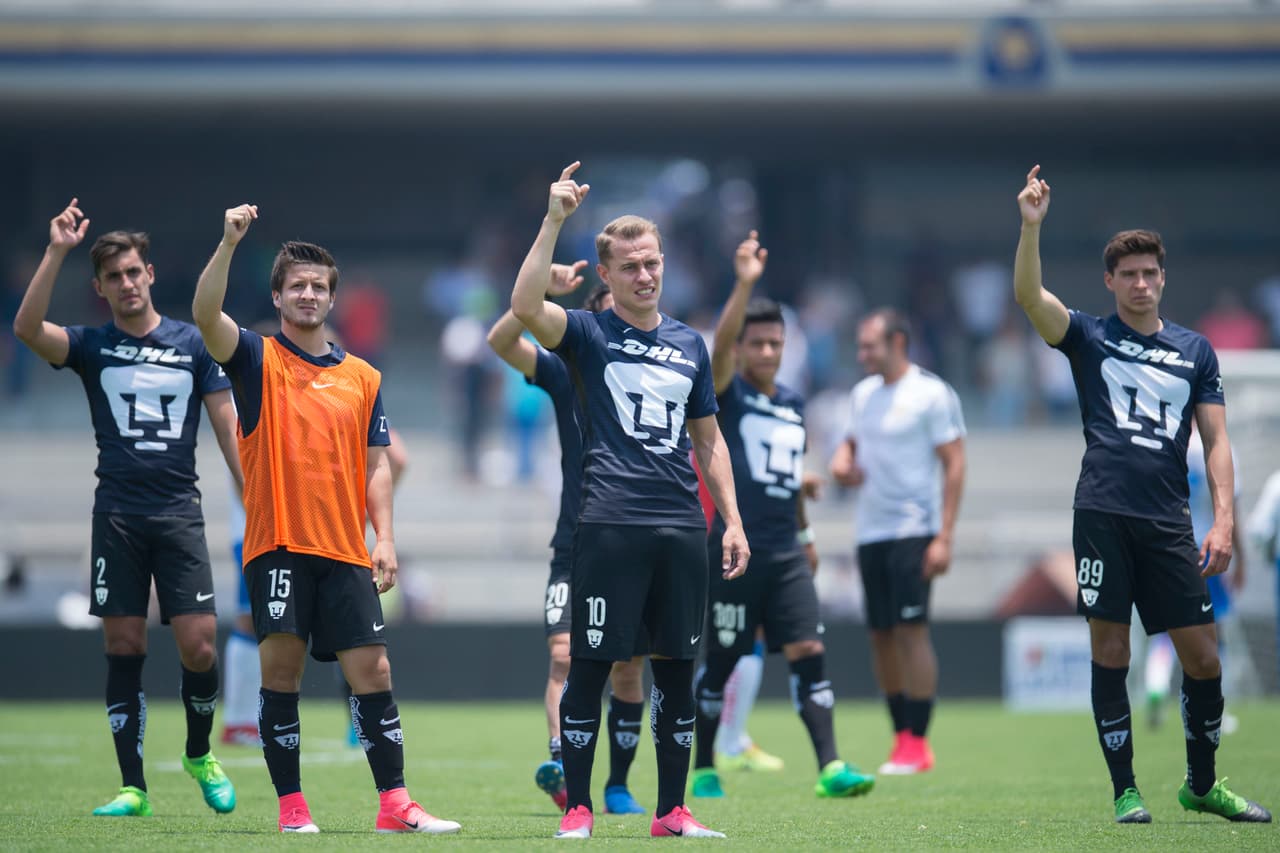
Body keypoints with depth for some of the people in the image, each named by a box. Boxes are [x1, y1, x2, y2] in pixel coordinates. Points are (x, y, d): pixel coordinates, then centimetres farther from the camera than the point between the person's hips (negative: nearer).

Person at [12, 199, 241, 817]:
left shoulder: (192, 344, 7)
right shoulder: (92, 346, 5)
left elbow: (228, 427, 8)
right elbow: (27, 329, -14)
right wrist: (57, 251, -19)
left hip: (179, 511, 0)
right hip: (117, 514, 0)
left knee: (199, 645, -8)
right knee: (123, 646, -1)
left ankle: (199, 754, 19)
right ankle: (132, 788, 5)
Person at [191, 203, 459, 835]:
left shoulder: (362, 377, 13)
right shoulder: (257, 360, 5)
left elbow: (375, 464, 12)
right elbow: (205, 315, -13)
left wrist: (384, 537, 1)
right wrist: (229, 244, -25)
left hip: (345, 550, 3)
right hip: (276, 545, -2)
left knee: (372, 672, -1)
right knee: (280, 671, -4)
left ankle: (394, 804, 3)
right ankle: (291, 807, 3)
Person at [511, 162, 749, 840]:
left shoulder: (690, 344, 16)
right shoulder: (587, 333, 3)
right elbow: (525, 306, -19)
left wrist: (732, 520, 13)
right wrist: (554, 220, -21)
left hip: (682, 527, 4)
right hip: (609, 524, -4)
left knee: (677, 668, 7)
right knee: (590, 666, -3)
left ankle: (672, 811, 14)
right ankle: (577, 810, 3)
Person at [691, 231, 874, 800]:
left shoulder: (793, 406, 15)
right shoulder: (725, 394, -2)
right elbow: (720, 343, -22)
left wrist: (805, 534, 30)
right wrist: (745, 284, -32)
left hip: (786, 555, 5)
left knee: (808, 652, -7)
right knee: (721, 661, 2)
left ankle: (830, 768, -11)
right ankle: (704, 769, 15)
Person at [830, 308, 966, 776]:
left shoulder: (931, 394, -7)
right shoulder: (862, 394, 14)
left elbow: (954, 464, -9)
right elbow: (851, 441, 29)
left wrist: (944, 537, -15)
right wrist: (841, 461, 3)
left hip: (913, 531, -7)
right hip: (871, 532, 7)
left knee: (911, 629, -11)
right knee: (881, 635, 5)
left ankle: (917, 743, -9)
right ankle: (901, 736, 12)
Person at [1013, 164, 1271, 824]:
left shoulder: (1194, 351, 13)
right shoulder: (1090, 337, 8)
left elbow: (1215, 439, 10)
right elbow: (1028, 294, -9)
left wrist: (1223, 518, -1)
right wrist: (1031, 226, -23)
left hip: (1169, 521, 2)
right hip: (1103, 515, -2)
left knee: (1202, 656, 1)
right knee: (1110, 652, -2)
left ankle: (1201, 786, 19)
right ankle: (1125, 792, 7)